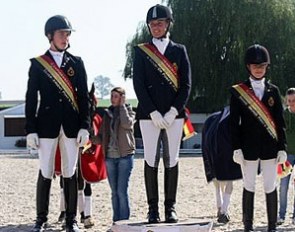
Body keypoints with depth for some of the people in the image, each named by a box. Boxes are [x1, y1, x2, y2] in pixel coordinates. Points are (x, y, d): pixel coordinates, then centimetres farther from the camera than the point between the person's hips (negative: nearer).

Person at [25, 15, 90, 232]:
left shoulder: (76, 63, 9)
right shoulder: (38, 64, 5)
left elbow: (84, 96, 7)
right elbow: (31, 98, 3)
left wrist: (85, 126, -2)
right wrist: (30, 130, -4)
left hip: (71, 125, 1)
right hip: (47, 125, -1)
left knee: (70, 173, 3)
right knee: (46, 173, 0)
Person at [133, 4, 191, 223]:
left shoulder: (179, 50, 8)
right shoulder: (141, 51, 5)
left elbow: (186, 85, 3)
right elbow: (139, 84, -1)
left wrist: (173, 111, -9)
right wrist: (153, 112, -11)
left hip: (174, 115, 1)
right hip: (149, 114, -1)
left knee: (172, 160, 2)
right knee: (151, 160, -2)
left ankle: (171, 207, 7)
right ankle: (153, 209, 2)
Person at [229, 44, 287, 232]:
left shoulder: (273, 91, 7)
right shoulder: (238, 91, 0)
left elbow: (280, 121, 7)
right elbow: (234, 122, -2)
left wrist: (282, 148, 2)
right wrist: (237, 148, -8)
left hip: (270, 147, 2)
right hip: (249, 148, -2)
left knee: (271, 188, 4)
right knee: (249, 187, 5)